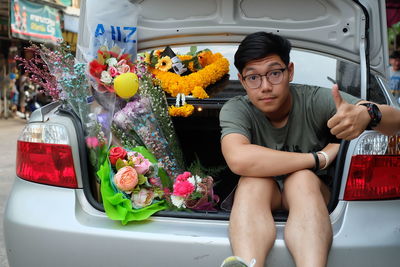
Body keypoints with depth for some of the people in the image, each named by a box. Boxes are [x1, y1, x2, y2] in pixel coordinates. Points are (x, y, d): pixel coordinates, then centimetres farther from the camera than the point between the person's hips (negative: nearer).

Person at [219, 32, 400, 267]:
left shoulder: (315, 100, -15)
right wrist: (320, 158, -29)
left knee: (302, 179, -32)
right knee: (254, 179, -31)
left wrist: (366, 114, -48)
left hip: (313, 195, 0)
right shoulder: (236, 110, -15)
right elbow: (238, 159, -37)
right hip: (256, 203, 0)